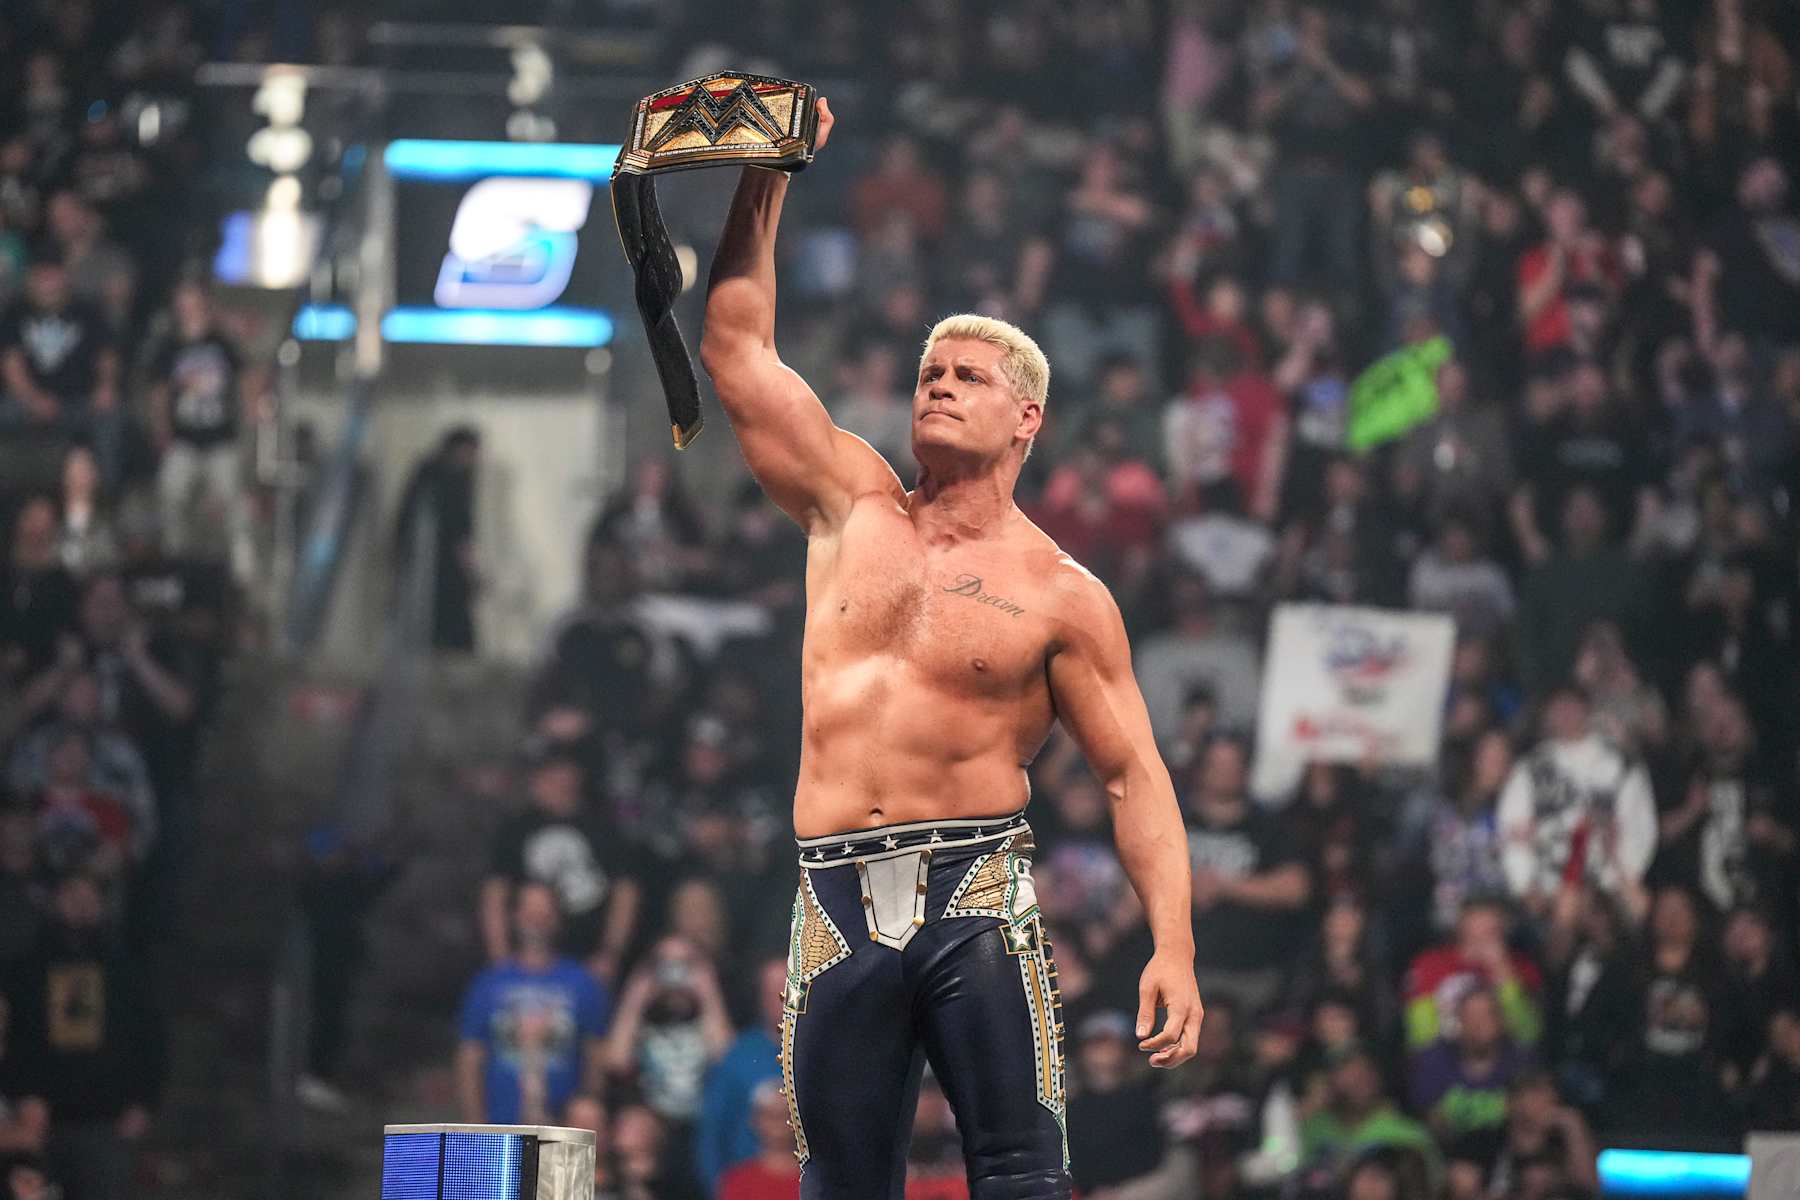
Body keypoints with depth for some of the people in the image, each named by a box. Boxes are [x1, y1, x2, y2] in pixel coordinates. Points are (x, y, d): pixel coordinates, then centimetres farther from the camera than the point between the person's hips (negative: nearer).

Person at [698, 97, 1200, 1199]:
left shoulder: (1063, 598, 4)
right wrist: (765, 183, 11)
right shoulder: (854, 510, 14)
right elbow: (737, 345, 15)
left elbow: (1136, 777, 2)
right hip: (838, 903, 3)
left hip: (975, 897, -3)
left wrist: (1173, 950, -9)